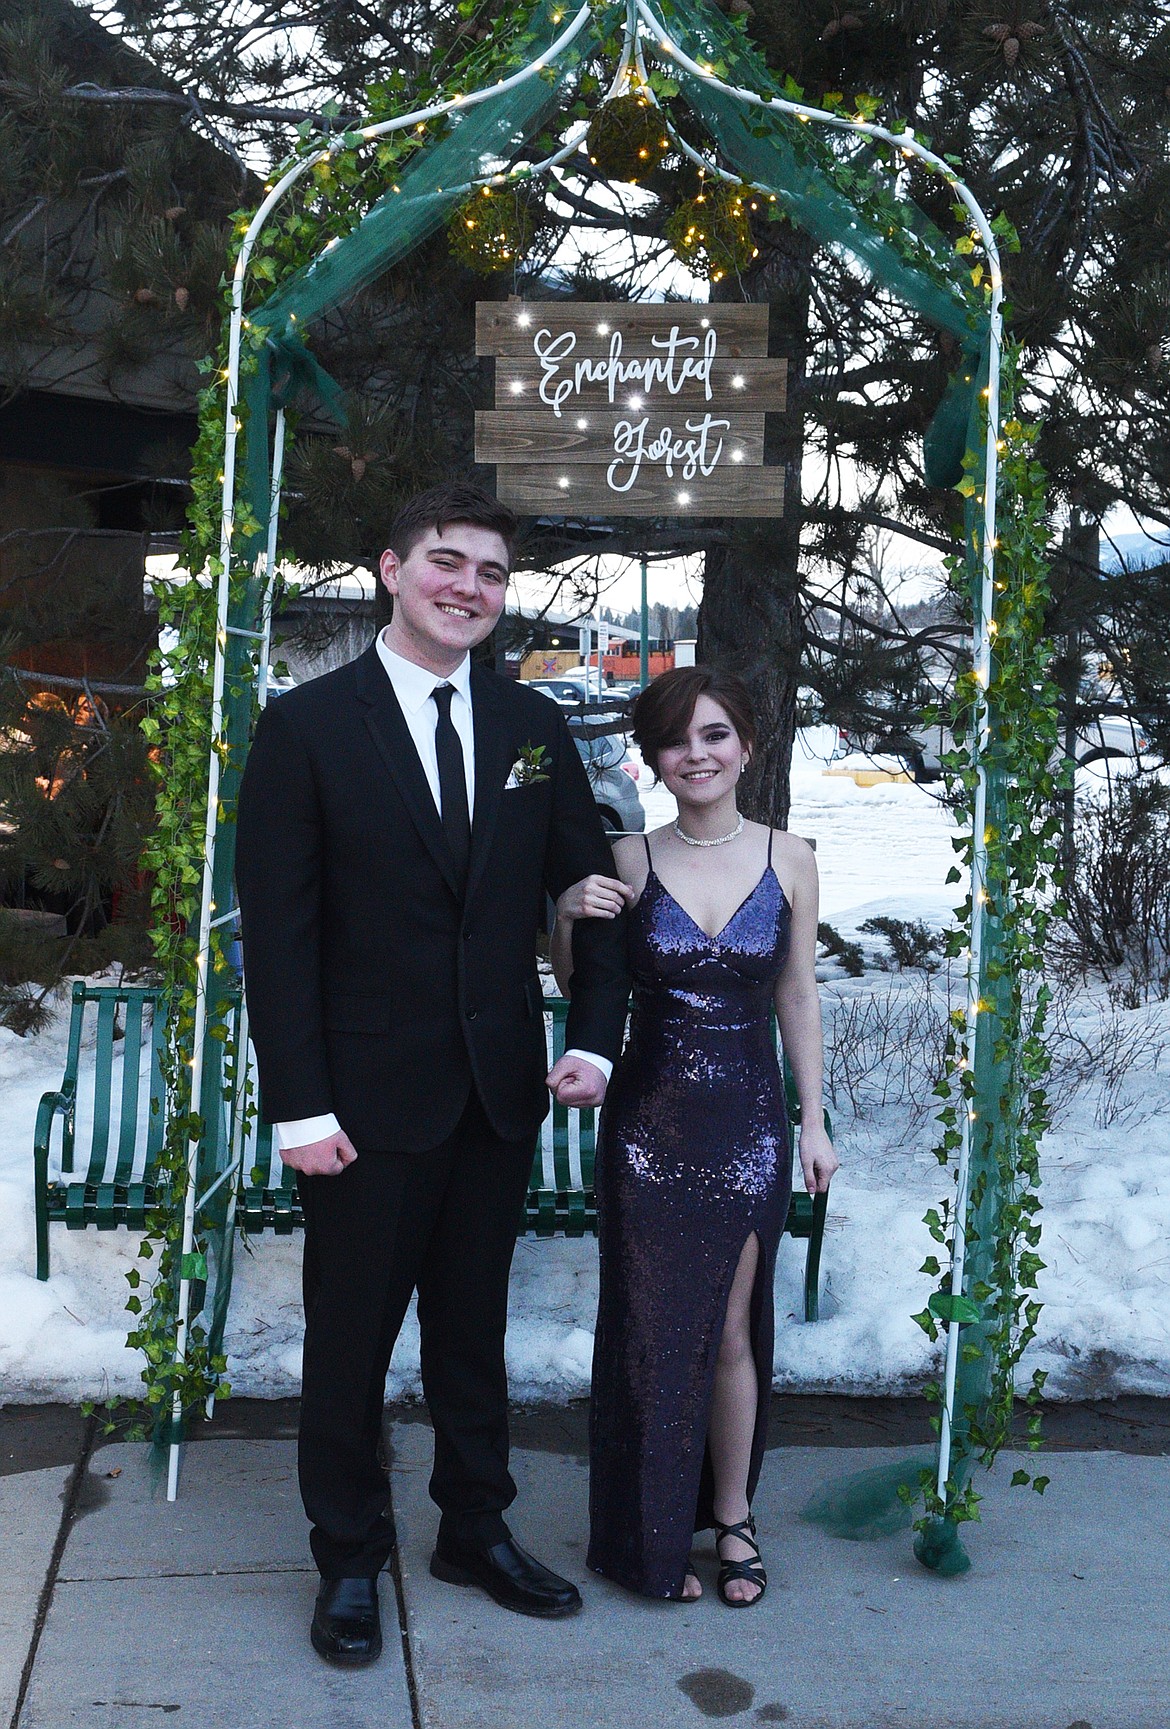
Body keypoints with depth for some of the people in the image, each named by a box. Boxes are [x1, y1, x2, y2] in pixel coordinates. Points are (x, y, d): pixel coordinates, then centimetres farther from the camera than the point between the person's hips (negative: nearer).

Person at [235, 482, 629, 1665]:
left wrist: (595, 1036, -4)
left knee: (473, 1329, 18)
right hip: (369, 1098, -3)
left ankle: (477, 1531, 36)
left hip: (501, 1089, 4)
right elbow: (277, 930, -9)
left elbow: (591, 888, 9)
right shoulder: (306, 726, -6)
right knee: (350, 1339, 11)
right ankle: (348, 1560, 30)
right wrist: (300, 1106, -13)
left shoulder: (534, 727, 5)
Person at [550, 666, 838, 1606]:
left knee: (731, 1329, 10)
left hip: (748, 1121, 0)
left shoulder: (789, 859, -3)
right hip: (648, 1119, 0)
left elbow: (799, 997, 4)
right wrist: (567, 919, -15)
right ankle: (655, 1535, 27)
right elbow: (577, 989, 5)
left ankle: (732, 1517, 30)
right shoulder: (629, 861, -4)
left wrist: (814, 1122, 4)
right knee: (651, 1327, 9)